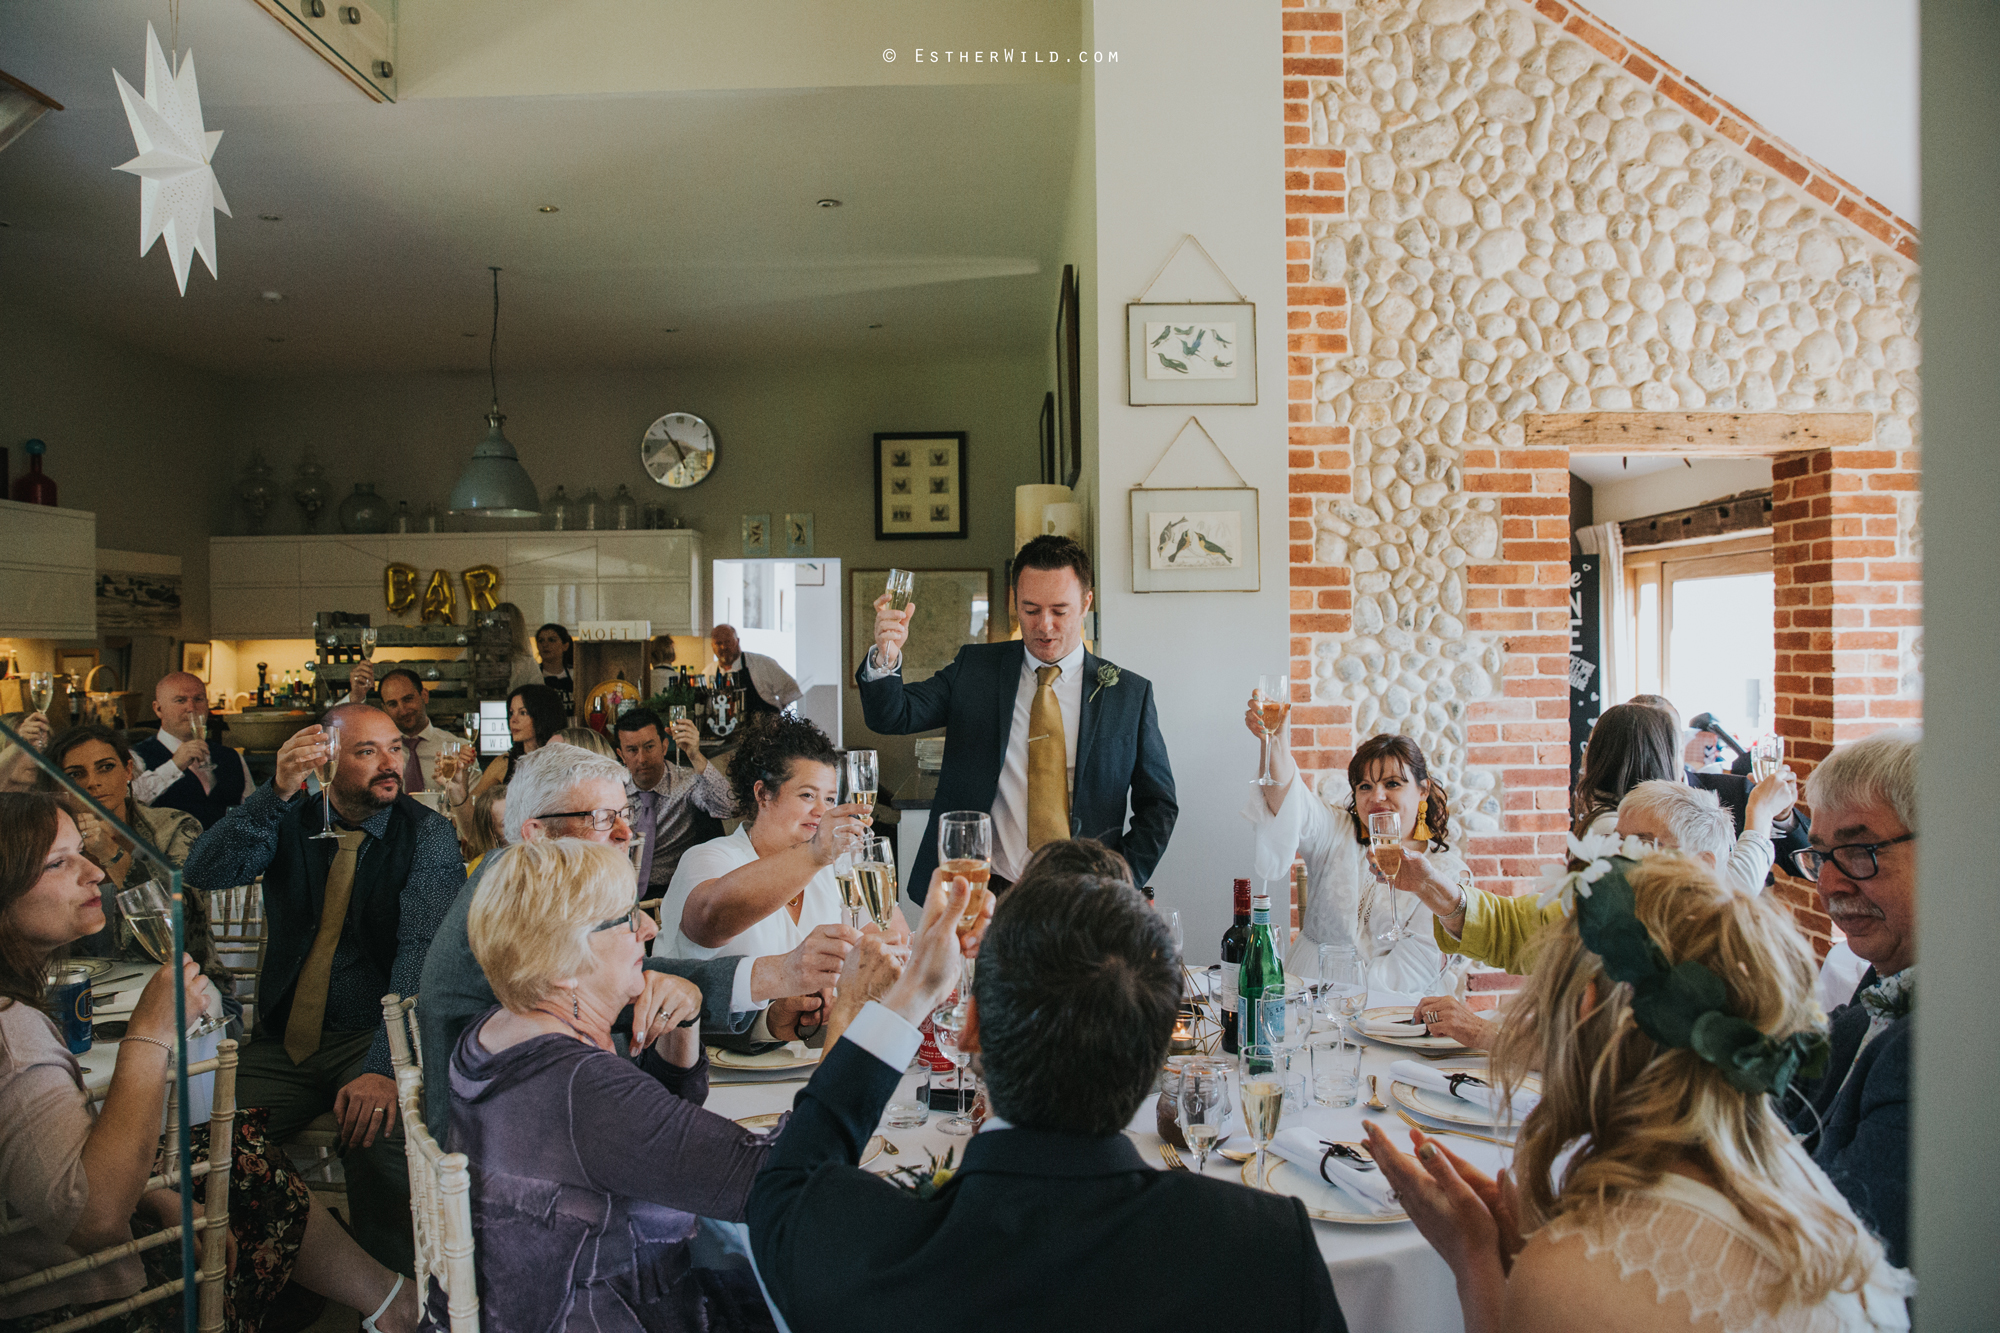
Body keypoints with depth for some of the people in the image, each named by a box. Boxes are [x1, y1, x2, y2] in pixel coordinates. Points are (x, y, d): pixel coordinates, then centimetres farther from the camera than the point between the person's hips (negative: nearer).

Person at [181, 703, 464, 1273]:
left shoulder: (427, 834, -5)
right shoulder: (289, 822, 7)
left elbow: (422, 950, -17)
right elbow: (203, 874, -11)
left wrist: (384, 1066, -30)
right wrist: (278, 792, -26)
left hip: (374, 1039, -4)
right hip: (283, 1042, 4)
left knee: (381, 1137, -31)